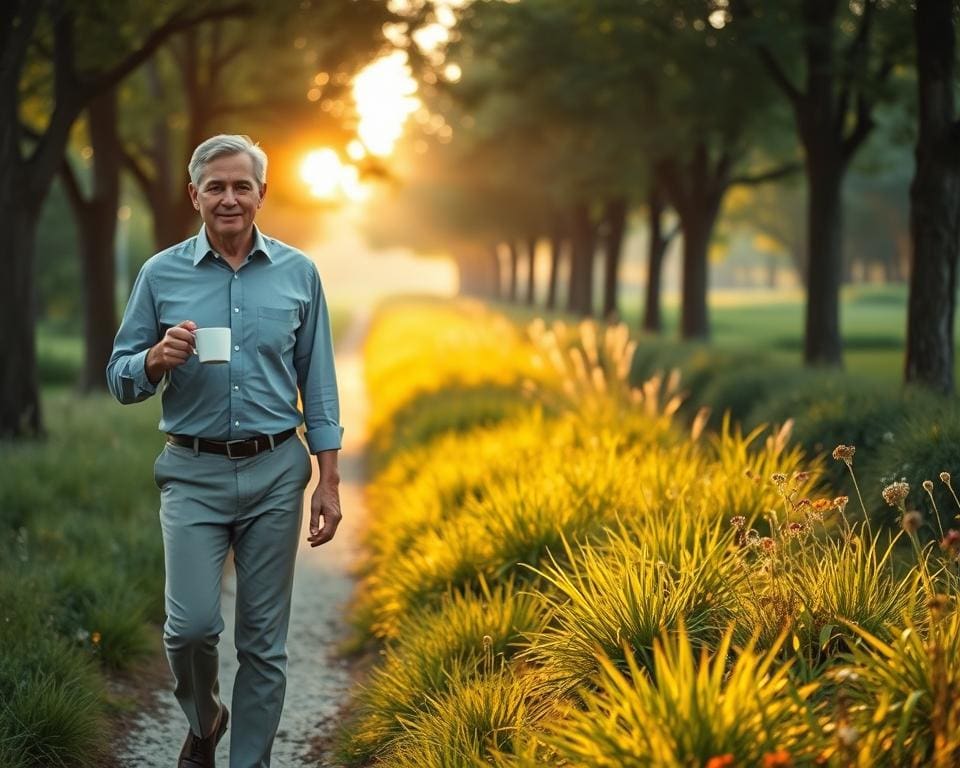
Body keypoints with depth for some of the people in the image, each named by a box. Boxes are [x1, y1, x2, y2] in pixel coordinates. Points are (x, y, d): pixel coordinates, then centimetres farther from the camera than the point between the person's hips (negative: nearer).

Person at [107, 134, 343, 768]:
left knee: (265, 640, 4)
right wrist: (158, 359, -18)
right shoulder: (162, 275, 1)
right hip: (194, 474, -1)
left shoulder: (298, 274, 3)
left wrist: (329, 483, 2)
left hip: (276, 472, 1)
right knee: (192, 623, -9)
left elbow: (318, 384, 6)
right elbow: (121, 379, 5)